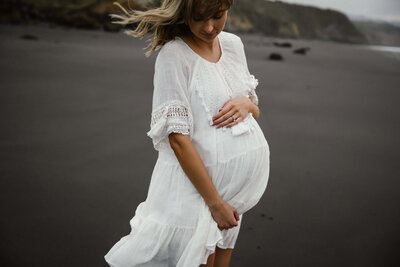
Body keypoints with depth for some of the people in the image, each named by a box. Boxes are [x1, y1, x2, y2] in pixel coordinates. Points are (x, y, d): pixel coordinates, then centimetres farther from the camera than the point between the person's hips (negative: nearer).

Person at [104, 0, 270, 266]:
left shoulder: (233, 43, 6)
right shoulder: (174, 54, -14)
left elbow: (256, 111, 16)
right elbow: (178, 139, -19)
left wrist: (246, 104, -9)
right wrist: (215, 202, -18)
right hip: (195, 179, -6)